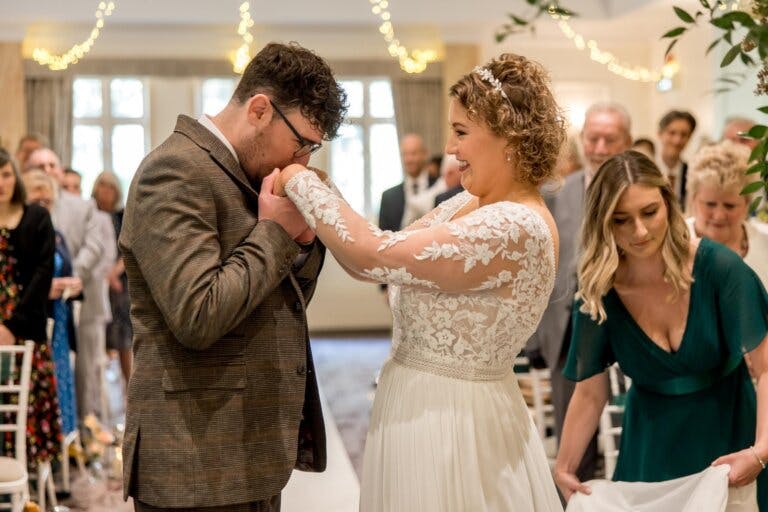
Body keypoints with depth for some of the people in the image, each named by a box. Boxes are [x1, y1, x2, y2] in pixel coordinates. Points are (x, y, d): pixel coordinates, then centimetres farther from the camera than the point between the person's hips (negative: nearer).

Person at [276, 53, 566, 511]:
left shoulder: (517, 227, -23)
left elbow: (376, 256, -25)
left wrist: (300, 181, -13)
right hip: (427, 408, 9)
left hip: (448, 419, -9)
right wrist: (305, 207, -4)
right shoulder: (469, 205, 6)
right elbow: (386, 262, 7)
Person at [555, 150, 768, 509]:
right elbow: (590, 393, -7)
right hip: (651, 444, 2)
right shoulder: (598, 293, -14)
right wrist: (564, 468, -11)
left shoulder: (718, 268, -21)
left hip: (727, 436, -1)